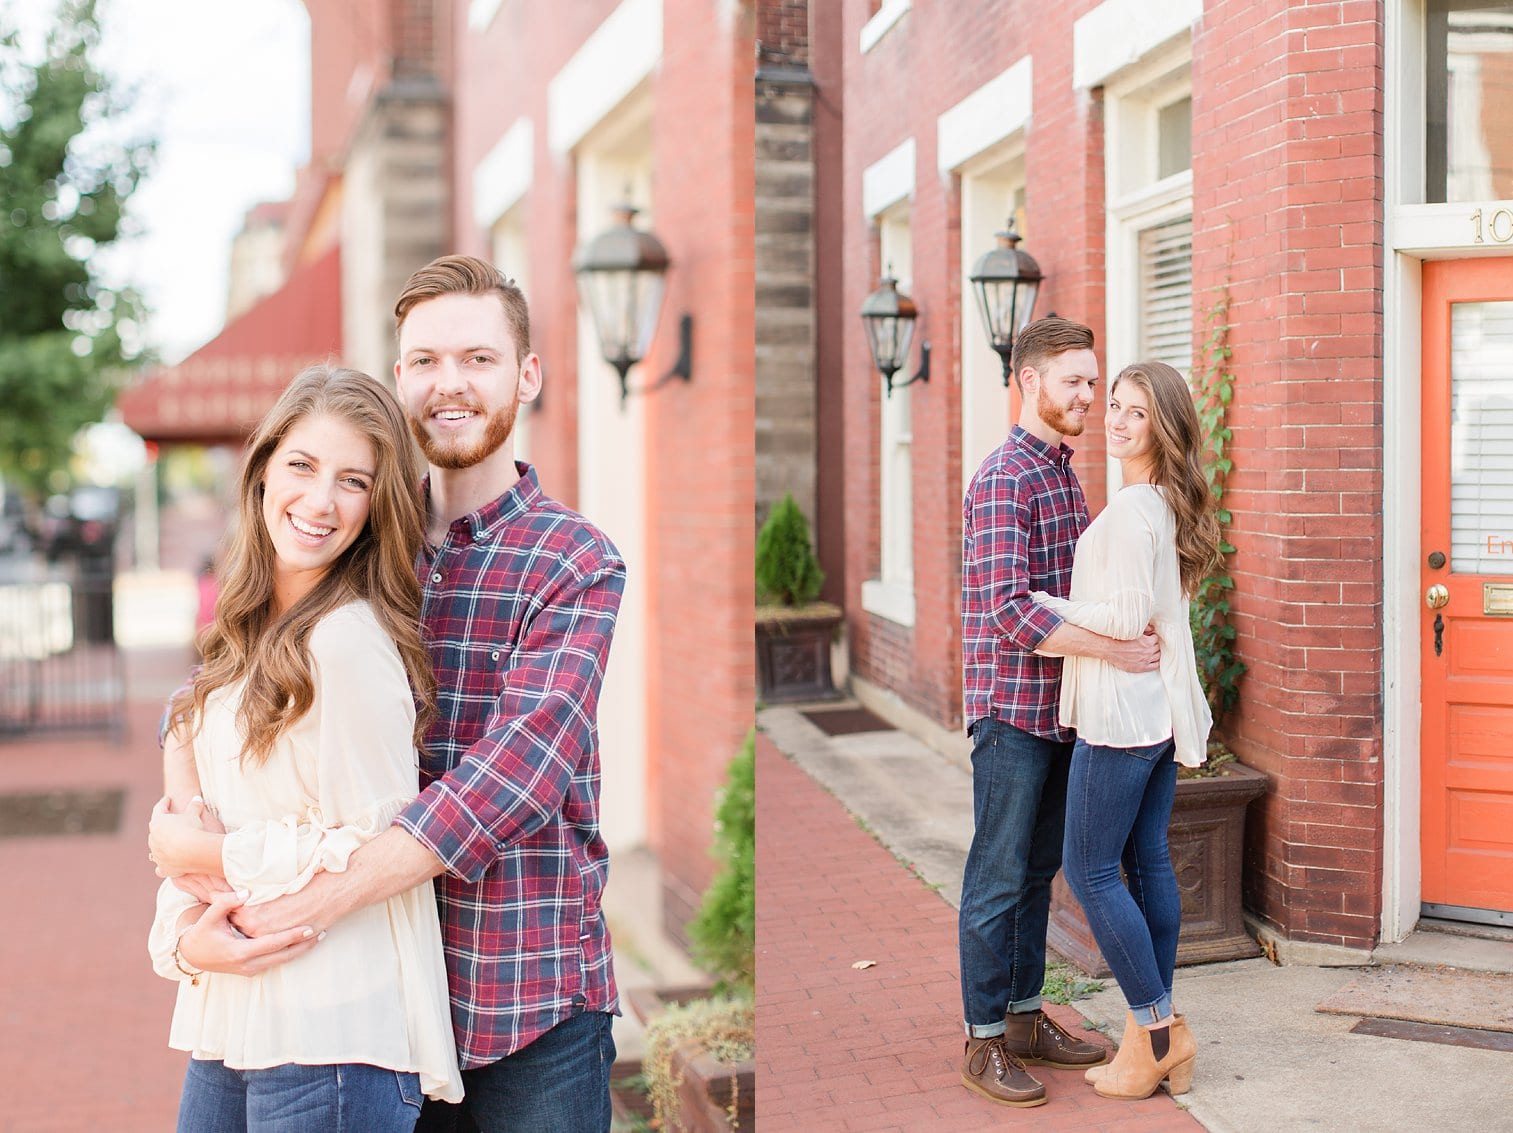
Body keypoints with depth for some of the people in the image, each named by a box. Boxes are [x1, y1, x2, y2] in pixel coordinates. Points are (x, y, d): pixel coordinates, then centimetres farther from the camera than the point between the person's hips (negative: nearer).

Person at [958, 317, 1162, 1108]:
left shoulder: (1066, 474, 13)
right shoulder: (1002, 481, -17)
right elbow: (1011, 612, -25)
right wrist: (1116, 651, -27)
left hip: (1061, 709, 9)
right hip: (1011, 709, -9)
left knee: (1039, 871, 16)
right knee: (998, 878, 1)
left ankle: (1025, 1019, 28)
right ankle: (983, 1042, 12)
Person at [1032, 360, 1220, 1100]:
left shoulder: (1131, 510, -18)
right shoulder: (1171, 504, 11)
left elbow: (1127, 617, -20)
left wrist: (1043, 602, -12)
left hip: (1123, 711, -9)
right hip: (1159, 707, 9)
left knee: (1089, 870, -1)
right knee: (1147, 861, 13)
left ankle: (1155, 1033, 5)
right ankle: (1164, 1036, 19)